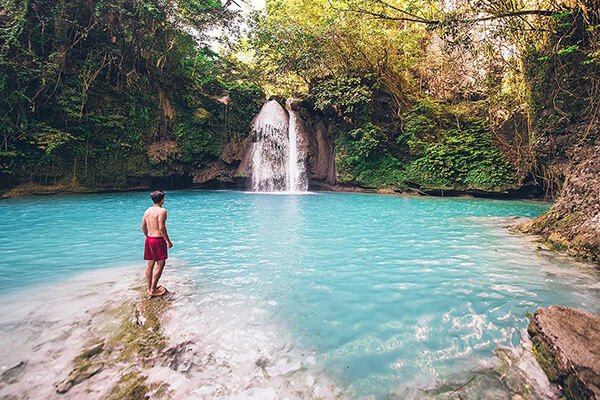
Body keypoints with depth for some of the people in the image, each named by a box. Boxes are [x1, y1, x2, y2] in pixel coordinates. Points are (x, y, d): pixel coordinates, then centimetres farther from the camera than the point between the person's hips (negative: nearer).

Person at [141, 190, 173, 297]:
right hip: (158, 240, -8)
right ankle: (153, 290, 3)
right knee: (160, 264, 1)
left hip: (149, 239, 8)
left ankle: (150, 288, 25)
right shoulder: (162, 211, -13)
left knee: (150, 264, 15)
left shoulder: (147, 210, 9)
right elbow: (161, 228, -19)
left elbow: (143, 226, 12)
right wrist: (168, 241, -11)